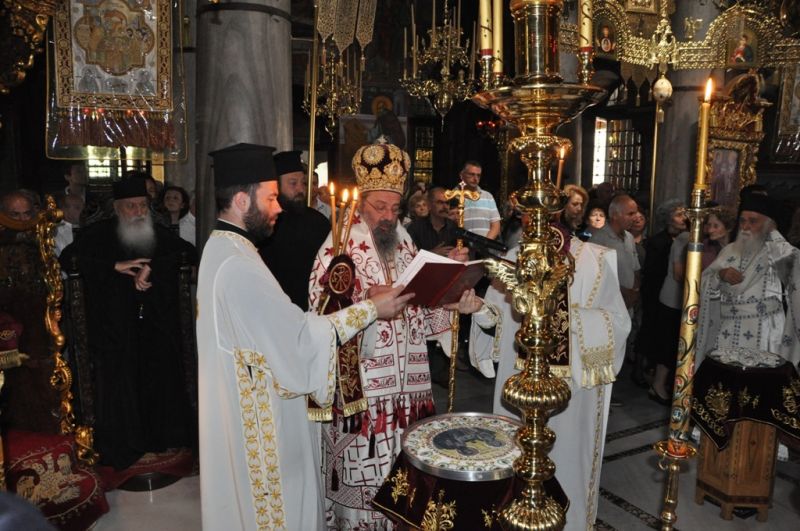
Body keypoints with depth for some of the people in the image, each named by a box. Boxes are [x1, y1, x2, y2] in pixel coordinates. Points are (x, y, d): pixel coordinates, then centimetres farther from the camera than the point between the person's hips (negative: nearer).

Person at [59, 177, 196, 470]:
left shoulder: (159, 234, 7)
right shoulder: (98, 234, 1)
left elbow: (188, 252, -5)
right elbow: (68, 258, -11)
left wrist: (151, 266, -18)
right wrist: (115, 266, -21)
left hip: (157, 326, 2)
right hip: (114, 328, -2)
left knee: (160, 380, 5)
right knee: (119, 385, 1)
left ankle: (162, 436, 22)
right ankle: (122, 447, 15)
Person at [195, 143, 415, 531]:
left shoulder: (221, 248, 5)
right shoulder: (238, 264, -27)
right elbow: (299, 337, -24)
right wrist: (370, 308, -18)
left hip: (248, 405, 10)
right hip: (259, 416, -9)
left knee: (256, 498, 24)